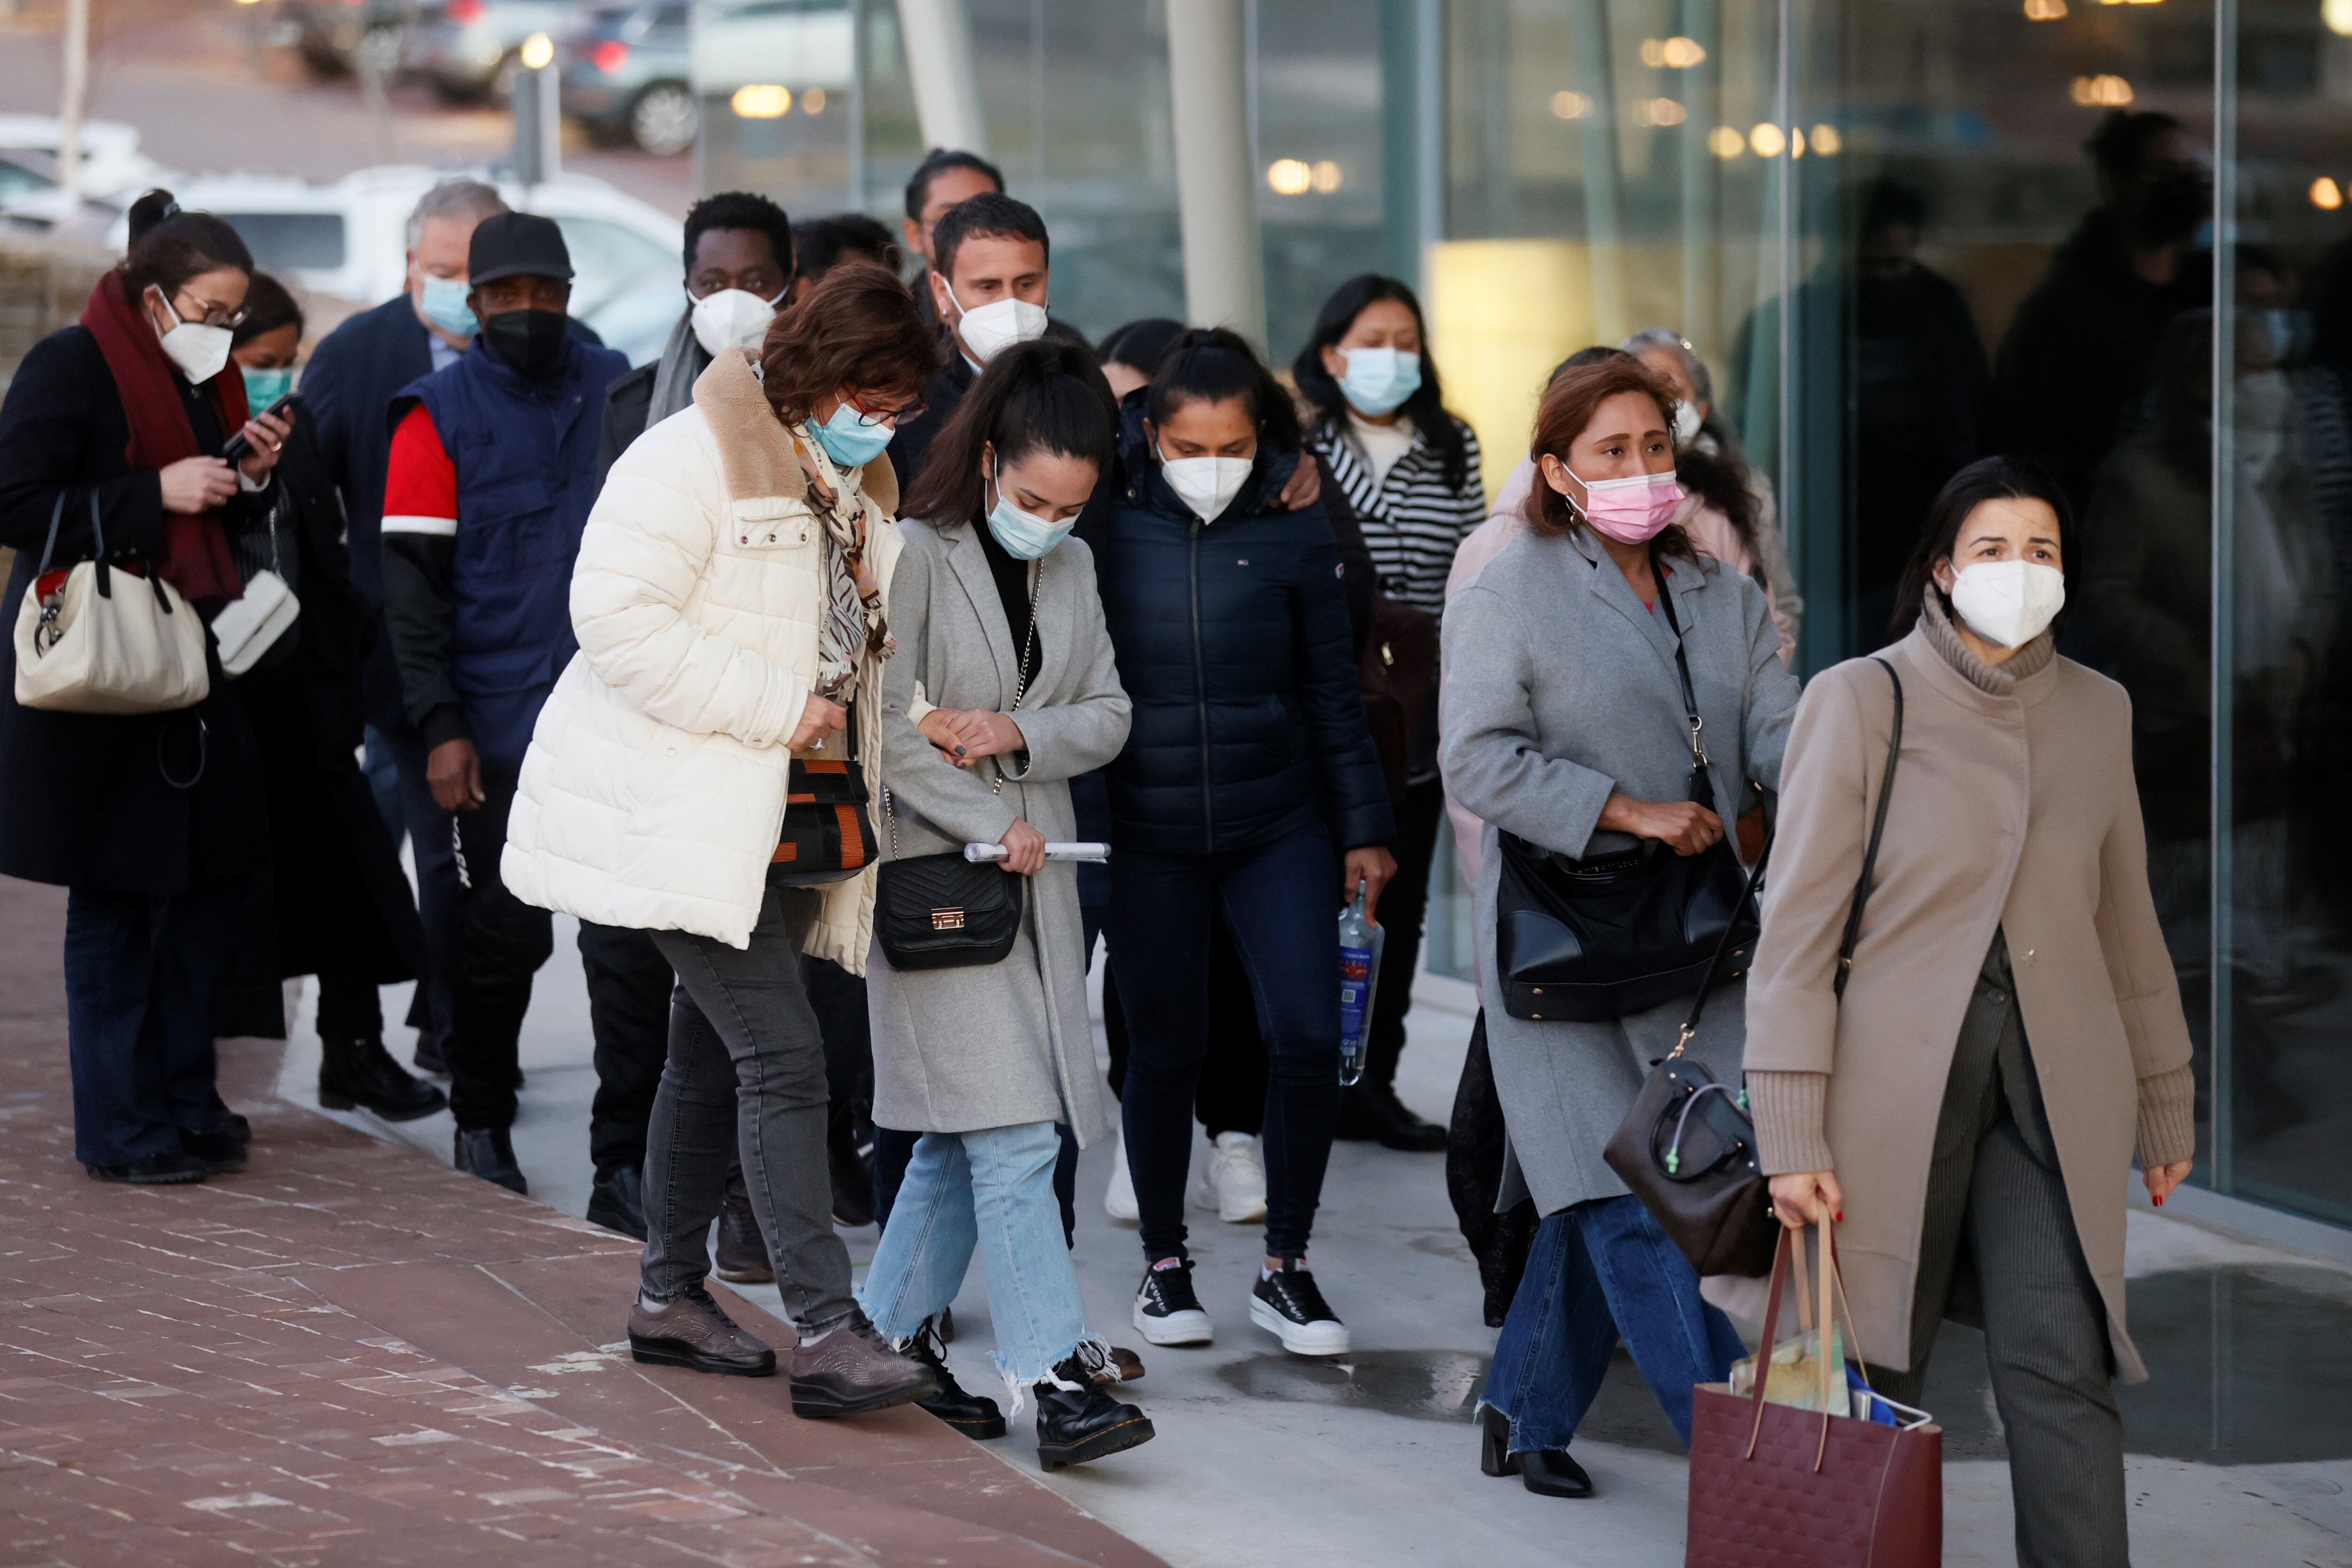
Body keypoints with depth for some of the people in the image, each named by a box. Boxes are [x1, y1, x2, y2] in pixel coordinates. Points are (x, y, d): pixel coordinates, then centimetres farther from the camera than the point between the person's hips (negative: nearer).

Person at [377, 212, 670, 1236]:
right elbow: (413, 585, -1)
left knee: (633, 950, -3)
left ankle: (624, 1166, 2)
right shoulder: (440, 417, 1)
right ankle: (481, 1123, 29)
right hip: (499, 727, -1)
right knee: (504, 938, 8)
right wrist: (440, 729, -9)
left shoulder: (618, 394, 7)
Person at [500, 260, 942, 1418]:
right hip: (691, 813, -9)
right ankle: (826, 1333, -18)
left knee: (714, 1052, 17)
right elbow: (616, 616, -24)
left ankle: (670, 1293, 28)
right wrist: (774, 706, -23)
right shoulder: (694, 459, -15)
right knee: (782, 1054, -15)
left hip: (789, 811, 9)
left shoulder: (852, 487, 14)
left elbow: (857, 636, 27)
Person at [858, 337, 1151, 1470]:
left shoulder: (1072, 569, 12)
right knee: (1010, 1129, -13)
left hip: (1034, 871, 7)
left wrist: (1015, 733, -9)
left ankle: (896, 1331, 24)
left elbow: (1109, 716, 10)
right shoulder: (916, 556, -10)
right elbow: (886, 727, -14)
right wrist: (991, 828, -14)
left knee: (966, 1135, 11)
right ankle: (1057, 1377, -16)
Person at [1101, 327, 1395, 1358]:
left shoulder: (1295, 535, 0)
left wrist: (1364, 827, 7)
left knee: (1308, 1039, -8)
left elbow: (1332, 692, 7)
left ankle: (1285, 1270, 7)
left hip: (1279, 823, 1)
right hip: (1148, 834, -1)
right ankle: (1163, 1262, 24)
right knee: (1164, 1050, 7)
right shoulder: (1113, 531, -5)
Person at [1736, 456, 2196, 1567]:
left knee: (2063, 1370, -8)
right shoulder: (1859, 701, -1)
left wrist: (2165, 1101, 22)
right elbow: (1797, 927, -4)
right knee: (1872, 1371, 1)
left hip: (2052, 1090, 3)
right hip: (1895, 1084, -2)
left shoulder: (2097, 712, 12)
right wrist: (1792, 1136, -9)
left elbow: (2126, 922, 21)